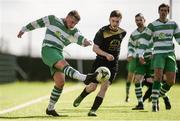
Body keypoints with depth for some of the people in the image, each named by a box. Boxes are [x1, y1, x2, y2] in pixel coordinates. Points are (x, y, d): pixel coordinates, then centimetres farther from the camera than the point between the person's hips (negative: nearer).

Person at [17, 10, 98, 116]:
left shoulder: (73, 31, 11)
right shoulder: (53, 20, 4)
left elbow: (80, 38, -10)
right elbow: (37, 23, 15)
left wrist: (85, 41, -34)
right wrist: (24, 30, 23)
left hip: (58, 55, 6)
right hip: (48, 50, -6)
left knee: (60, 83, -4)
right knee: (64, 64, -30)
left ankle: (50, 108, 10)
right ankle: (85, 78, -56)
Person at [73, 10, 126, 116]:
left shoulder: (122, 33, 1)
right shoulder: (102, 31, -12)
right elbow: (95, 48, -13)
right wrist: (106, 54, -27)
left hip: (112, 65, 2)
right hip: (100, 62, -2)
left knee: (104, 87, -12)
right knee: (93, 86, -1)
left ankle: (93, 110, -11)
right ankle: (81, 97, 32)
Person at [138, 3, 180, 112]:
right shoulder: (152, 25, 0)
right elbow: (145, 41, 0)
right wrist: (141, 54, -10)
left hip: (170, 54, 4)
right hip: (158, 54, -4)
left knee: (171, 82, -3)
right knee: (158, 77, -23)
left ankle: (157, 97, 22)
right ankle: (154, 104, -18)